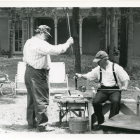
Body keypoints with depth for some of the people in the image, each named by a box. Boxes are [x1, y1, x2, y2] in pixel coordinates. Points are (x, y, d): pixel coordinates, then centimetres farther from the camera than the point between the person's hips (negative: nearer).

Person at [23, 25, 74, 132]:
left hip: (29, 71, 10)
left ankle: (31, 122, 24)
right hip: (38, 74, -10)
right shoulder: (40, 44, -18)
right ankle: (42, 125, -2)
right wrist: (67, 44, -15)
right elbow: (55, 50, -27)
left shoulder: (28, 42, 13)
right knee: (41, 100, -4)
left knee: (32, 99, 16)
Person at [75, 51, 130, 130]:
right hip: (102, 90, 3)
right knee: (95, 101, -27)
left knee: (115, 101, -36)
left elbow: (126, 78, -3)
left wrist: (125, 87, -22)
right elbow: (89, 76, 14)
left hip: (114, 90, -3)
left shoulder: (116, 67, 0)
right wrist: (81, 76, -6)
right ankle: (101, 122, -9)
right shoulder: (98, 69, 13)